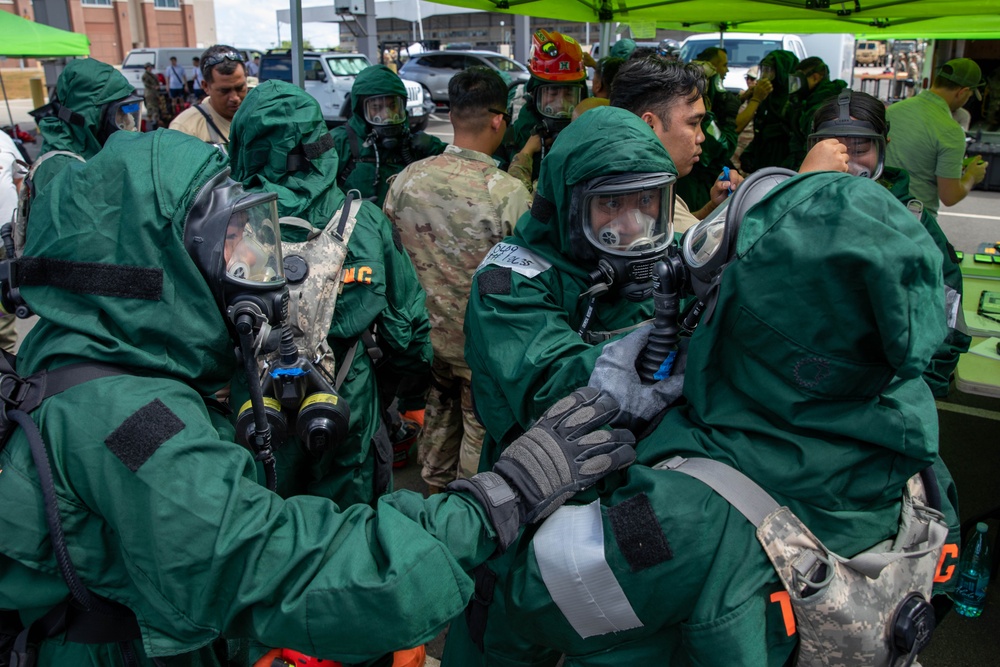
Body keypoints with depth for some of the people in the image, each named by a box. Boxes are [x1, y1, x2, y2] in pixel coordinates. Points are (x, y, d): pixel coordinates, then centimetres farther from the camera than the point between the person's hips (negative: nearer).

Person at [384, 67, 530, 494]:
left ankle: (435, 491, 46)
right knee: (482, 429, 15)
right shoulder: (509, 192, -24)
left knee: (438, 417, 25)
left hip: (425, 331, 5)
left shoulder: (407, 179, -8)